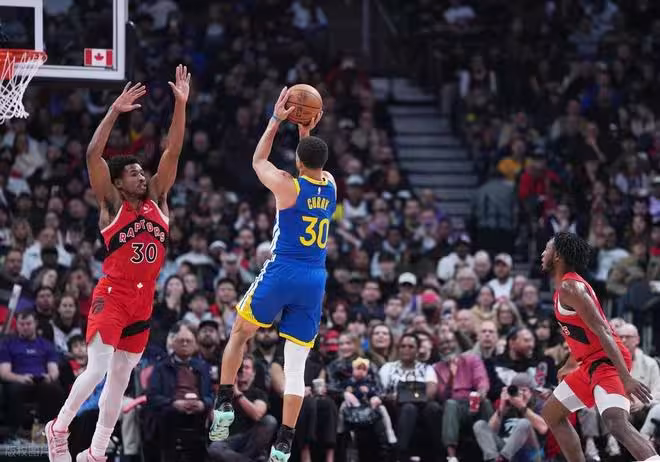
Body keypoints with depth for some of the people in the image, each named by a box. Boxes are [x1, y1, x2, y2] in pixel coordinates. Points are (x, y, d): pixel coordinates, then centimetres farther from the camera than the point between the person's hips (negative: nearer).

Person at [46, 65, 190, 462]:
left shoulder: (157, 200, 9)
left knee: (120, 381, 7)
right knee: (98, 370, -17)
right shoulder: (111, 205, -3)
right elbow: (93, 155, -15)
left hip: (143, 302, 5)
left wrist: (181, 105, -6)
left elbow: (173, 152, 3)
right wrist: (115, 112, -21)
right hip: (111, 297, -5)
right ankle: (59, 429, 4)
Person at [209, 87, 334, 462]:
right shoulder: (331, 187, 4)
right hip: (315, 281, 4)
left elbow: (258, 161, 12)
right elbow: (314, 168, 29)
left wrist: (277, 121, 17)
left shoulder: (287, 187, -9)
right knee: (296, 365, 4)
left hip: (281, 273, -4)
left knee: (240, 333, 20)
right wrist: (307, 131, 25)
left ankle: (225, 404, 11)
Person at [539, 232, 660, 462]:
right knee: (551, 413, 22)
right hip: (591, 363, 11)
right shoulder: (566, 285, 16)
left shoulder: (569, 287, -16)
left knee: (617, 424, -31)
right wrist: (570, 364, 44)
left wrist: (626, 378, -29)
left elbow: (602, 330, -23)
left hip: (607, 361, -11)